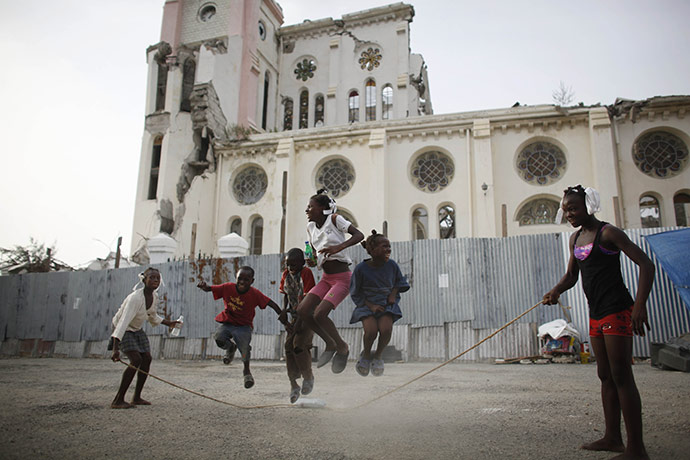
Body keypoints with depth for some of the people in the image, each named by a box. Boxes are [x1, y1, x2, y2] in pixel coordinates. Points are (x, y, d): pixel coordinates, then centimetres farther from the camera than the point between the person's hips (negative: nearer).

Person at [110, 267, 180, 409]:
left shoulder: (155, 296, -7)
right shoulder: (135, 298, -32)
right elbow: (123, 322, -40)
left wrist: (168, 323, 8)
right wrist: (115, 348, -47)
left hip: (137, 329, 8)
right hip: (123, 329, -8)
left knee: (147, 359, -2)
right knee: (136, 360, -21)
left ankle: (137, 397, 11)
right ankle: (118, 400, -13)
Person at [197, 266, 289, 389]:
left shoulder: (255, 293, -15)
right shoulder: (228, 287, -10)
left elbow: (271, 303, -14)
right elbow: (210, 289, -9)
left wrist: (282, 315, -24)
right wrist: (204, 286, -33)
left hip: (243, 325, -2)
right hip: (227, 322, 2)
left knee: (244, 345, -24)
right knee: (219, 339, -27)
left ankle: (247, 371, 10)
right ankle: (230, 348, 15)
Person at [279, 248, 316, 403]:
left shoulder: (306, 273, -18)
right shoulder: (286, 274, 3)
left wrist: (300, 321, -26)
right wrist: (284, 308, -2)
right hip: (295, 315, 7)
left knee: (299, 344, -19)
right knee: (289, 346, -3)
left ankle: (308, 376, 6)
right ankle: (293, 384, 6)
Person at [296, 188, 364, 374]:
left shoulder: (335, 219, -8)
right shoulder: (311, 227, 10)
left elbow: (359, 235, -19)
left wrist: (339, 247, -33)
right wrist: (312, 261, -2)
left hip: (342, 278, -7)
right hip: (326, 278, 7)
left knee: (319, 314, -21)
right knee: (302, 310, -9)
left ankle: (342, 347, 5)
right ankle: (330, 344, 10)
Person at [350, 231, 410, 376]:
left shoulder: (391, 265, -7)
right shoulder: (361, 269, -14)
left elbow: (400, 282, 13)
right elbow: (356, 293, -4)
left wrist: (393, 294, -5)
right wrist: (371, 306, -16)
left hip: (387, 304, 2)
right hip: (367, 305, -2)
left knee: (386, 329, -24)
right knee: (371, 330, -26)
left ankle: (378, 356, 6)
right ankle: (366, 354, 8)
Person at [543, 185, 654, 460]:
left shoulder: (607, 233, -11)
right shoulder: (575, 238, 14)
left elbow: (646, 265, -15)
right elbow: (571, 275, 21)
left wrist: (640, 306, -25)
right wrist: (556, 290, -1)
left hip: (617, 312, -9)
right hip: (596, 315, 9)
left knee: (621, 376, -7)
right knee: (605, 376, 13)